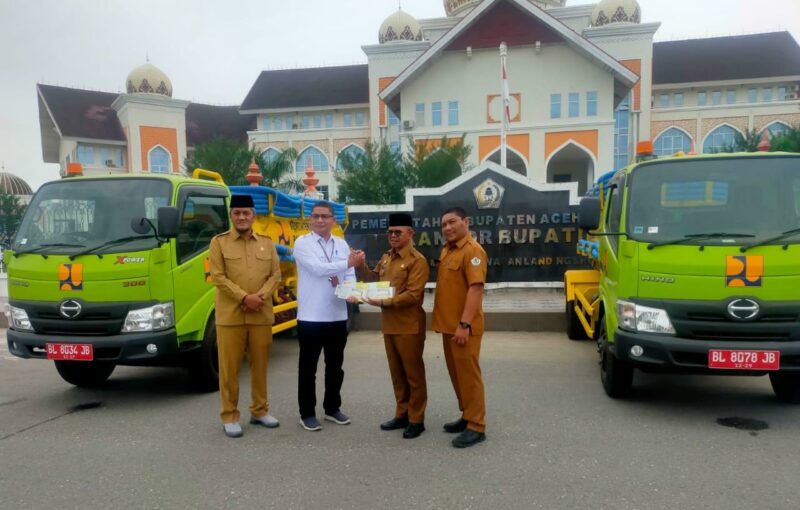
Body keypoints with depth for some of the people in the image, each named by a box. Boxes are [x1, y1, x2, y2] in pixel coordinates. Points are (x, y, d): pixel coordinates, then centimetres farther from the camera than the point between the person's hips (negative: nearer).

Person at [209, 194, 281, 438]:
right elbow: (218, 277, -6)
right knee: (229, 367, 1)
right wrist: (244, 297, -15)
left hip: (262, 315, 3)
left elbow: (275, 275, 6)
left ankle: (260, 410, 24)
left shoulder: (267, 243, 11)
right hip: (230, 314, -3)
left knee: (260, 364, 10)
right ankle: (229, 416, 12)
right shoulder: (219, 242, 2)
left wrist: (261, 296, -11)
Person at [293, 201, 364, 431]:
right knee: (308, 368, 6)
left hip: (338, 316, 5)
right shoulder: (302, 242, -4)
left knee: (335, 366, 15)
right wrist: (348, 263, -15)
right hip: (311, 317, -4)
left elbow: (351, 277, 7)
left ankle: (332, 408, 30)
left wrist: (343, 286, -15)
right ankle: (307, 413, 19)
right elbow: (317, 268, -19)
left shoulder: (342, 244, 9)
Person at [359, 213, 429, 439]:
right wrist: (362, 266, 7)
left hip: (409, 326, -7)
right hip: (389, 324, 7)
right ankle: (402, 414, 28)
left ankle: (416, 420, 14)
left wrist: (383, 302, -24)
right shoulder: (386, 258, 12)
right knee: (397, 373, 15)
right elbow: (374, 279, 25)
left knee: (413, 373, 3)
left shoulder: (417, 260, -11)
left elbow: (413, 295, -19)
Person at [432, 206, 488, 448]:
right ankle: (467, 416, 29)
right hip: (448, 324, 9)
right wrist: (442, 320, 16)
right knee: (456, 373, 16)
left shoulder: (473, 251, -14)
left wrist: (464, 324, -26)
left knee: (468, 374, -2)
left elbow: (476, 288, -21)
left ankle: (476, 426, 7)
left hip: (463, 326, -9)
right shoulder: (447, 250, 15)